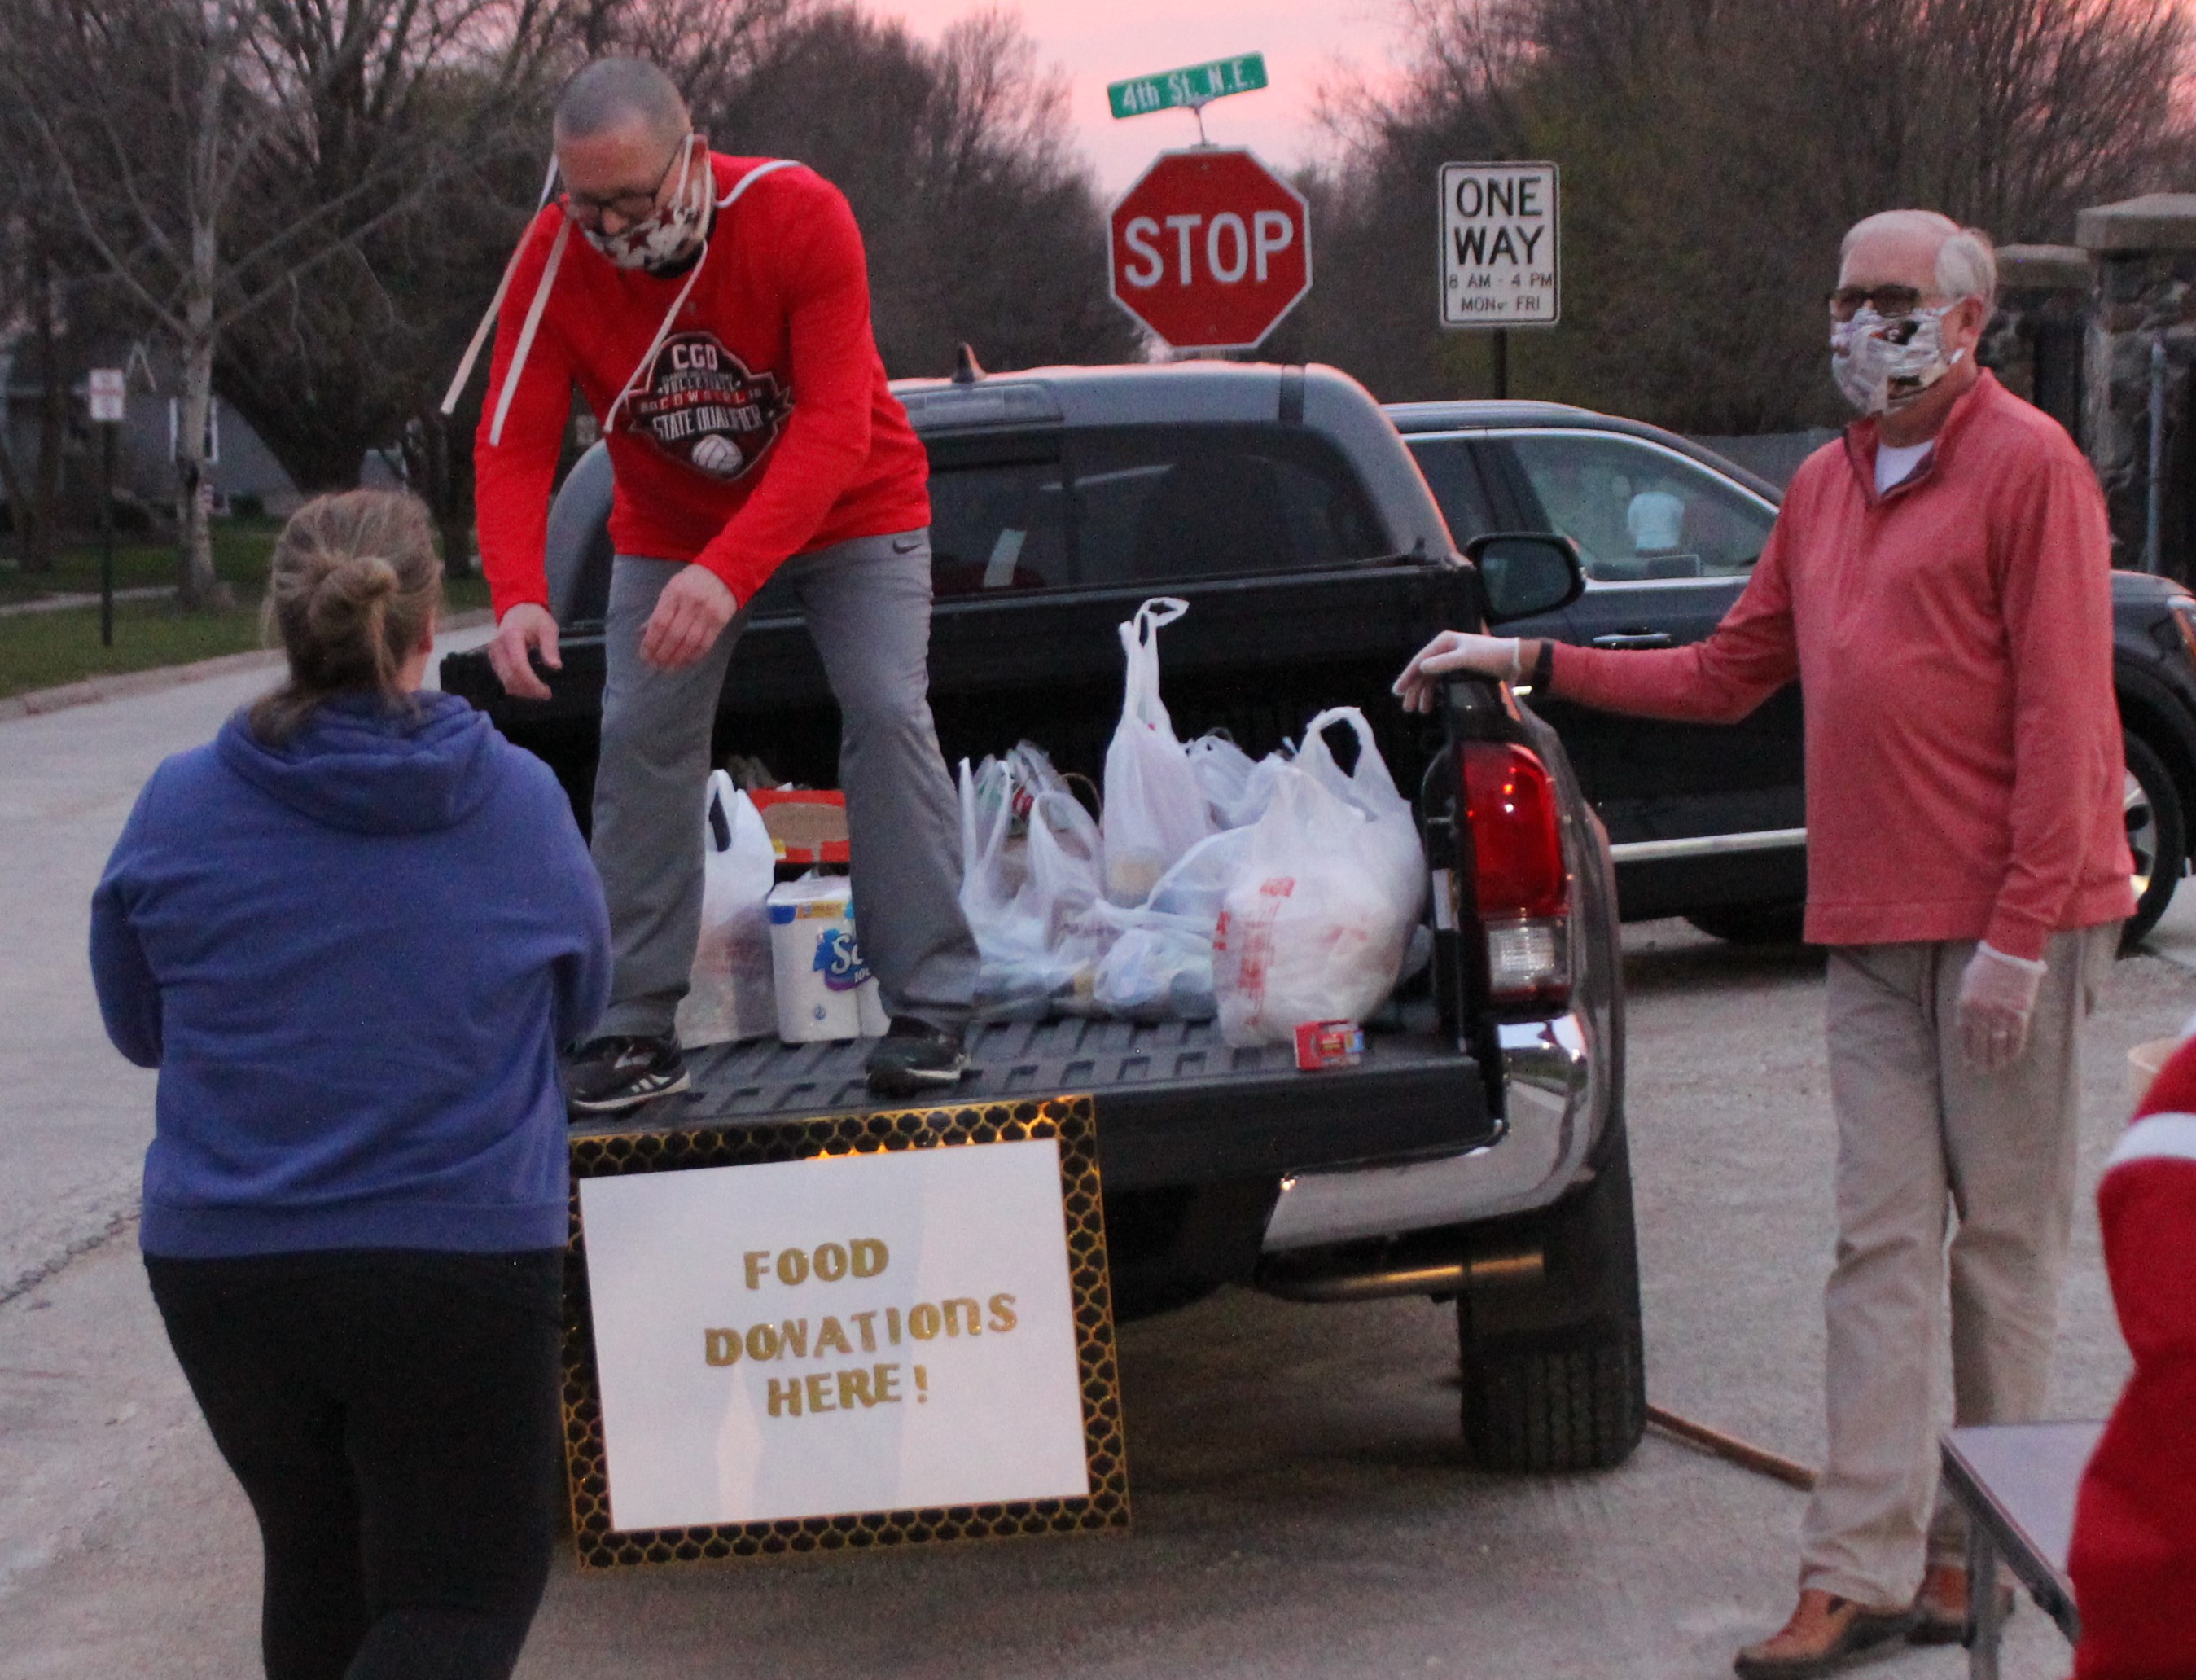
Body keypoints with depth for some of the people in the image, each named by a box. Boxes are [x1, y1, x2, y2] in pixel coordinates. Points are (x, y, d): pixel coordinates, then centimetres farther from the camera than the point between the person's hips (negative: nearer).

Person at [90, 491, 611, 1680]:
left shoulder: (179, 809, -7)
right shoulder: (520, 804, -7)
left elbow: (138, 1025, 8)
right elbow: (578, 1004, 10)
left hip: (222, 1260, 2)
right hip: (462, 1259, -2)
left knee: (316, 1560, 22)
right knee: (467, 1585, 6)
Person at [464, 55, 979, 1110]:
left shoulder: (799, 217, -32)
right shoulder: (554, 259, -23)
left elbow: (835, 430, -37)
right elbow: (513, 445, -23)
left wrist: (727, 574, -49)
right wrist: (518, 596, -42)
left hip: (852, 508, -3)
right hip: (669, 526, 3)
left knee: (886, 712, -15)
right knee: (639, 739, -6)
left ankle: (929, 1008, -8)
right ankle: (636, 1030, 0)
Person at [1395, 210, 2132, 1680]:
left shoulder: (2030, 469, -6)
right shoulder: (1827, 488, 17)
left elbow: (2059, 715, -12)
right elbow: (1729, 674, 23)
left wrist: (2020, 930, -16)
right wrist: (1533, 663, 17)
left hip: (2007, 919, -7)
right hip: (1876, 925, 7)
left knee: (2006, 1241, 1)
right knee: (1883, 1244, 2)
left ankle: (1976, 1555, 10)